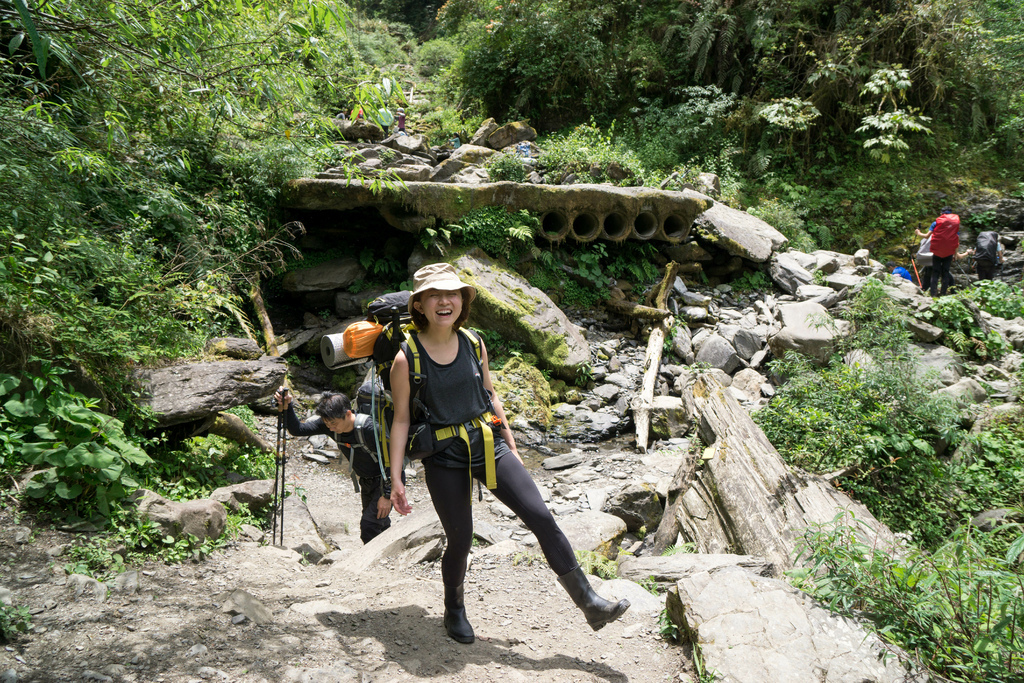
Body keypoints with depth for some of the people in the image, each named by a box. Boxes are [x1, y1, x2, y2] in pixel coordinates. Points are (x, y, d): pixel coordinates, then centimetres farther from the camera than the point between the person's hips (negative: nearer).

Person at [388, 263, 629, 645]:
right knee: (460, 540, 4)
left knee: (541, 517, -5)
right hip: (444, 458, -3)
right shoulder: (406, 359, -11)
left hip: (488, 445, 3)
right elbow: (401, 421, -5)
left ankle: (589, 604, 3)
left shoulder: (473, 344, 1)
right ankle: (454, 611, 35)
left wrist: (511, 445, 17)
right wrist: (396, 479, -6)